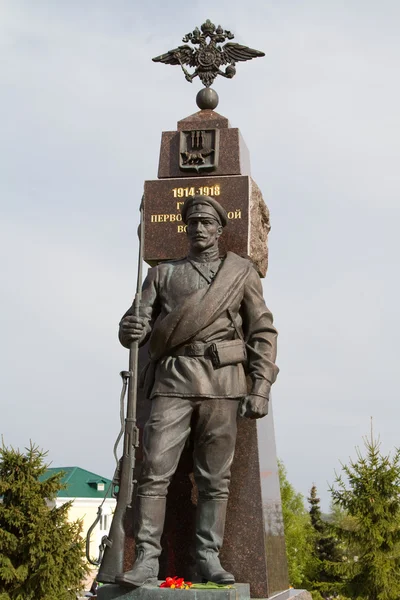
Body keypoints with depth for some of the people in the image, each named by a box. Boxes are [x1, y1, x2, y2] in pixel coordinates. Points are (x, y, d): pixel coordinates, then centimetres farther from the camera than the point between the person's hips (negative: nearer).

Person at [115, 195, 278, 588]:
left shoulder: (241, 272, 13)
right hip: (173, 380, 1)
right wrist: (130, 329, -16)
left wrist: (260, 389, -2)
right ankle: (146, 559, -7)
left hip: (221, 382, 0)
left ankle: (208, 558, 6)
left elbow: (263, 333, 8)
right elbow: (140, 324, 10)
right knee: (155, 469, -9)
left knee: (215, 476, 0)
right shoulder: (163, 273, 17)